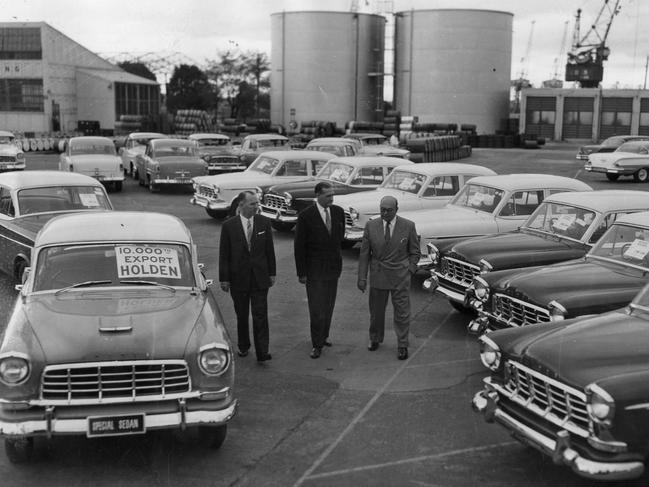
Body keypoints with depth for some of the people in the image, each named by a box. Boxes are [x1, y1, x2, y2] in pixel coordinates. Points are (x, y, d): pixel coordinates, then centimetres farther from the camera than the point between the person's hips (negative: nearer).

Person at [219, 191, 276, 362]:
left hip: (260, 277, 0)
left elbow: (269, 250, 6)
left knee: (260, 315, -4)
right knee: (242, 315, 13)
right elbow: (224, 254, -3)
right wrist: (224, 278, -4)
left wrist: (272, 273, 5)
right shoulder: (229, 225, -6)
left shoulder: (264, 222, 0)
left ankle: (262, 352, -1)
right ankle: (243, 346, 30)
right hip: (238, 277, 0)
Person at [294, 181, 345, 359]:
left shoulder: (338, 212, 0)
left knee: (328, 305, 13)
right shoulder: (306, 215, -13)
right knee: (316, 307, -4)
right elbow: (299, 245, -9)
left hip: (333, 266, 4)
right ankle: (317, 344, 3)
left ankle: (324, 335, 29)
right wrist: (301, 272, -9)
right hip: (314, 269, -4)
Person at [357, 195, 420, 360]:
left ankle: (402, 345, 16)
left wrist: (409, 271, -6)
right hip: (378, 276, 2)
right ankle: (375, 339, 35)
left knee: (402, 312, 2)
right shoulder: (371, 226, -4)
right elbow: (364, 254, -1)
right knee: (376, 311, 14)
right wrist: (362, 278, -4)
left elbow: (414, 252, 3)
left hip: (400, 277, -1)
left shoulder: (408, 226, -7)